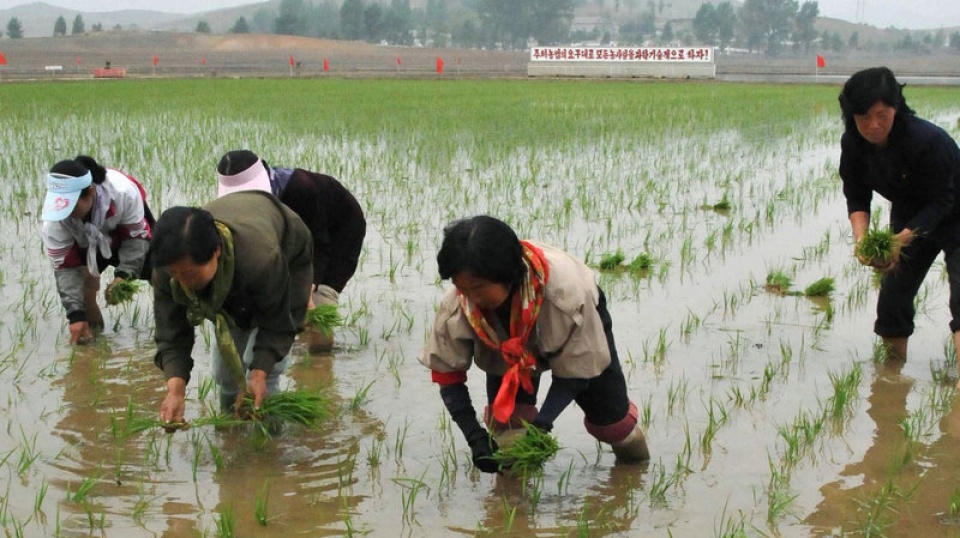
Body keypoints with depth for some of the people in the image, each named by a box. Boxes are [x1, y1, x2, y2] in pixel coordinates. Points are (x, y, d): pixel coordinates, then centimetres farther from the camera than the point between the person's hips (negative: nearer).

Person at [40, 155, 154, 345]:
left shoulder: (124, 192, -44)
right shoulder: (54, 218, -38)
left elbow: (137, 237, -27)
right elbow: (64, 267, -28)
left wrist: (123, 276, -37)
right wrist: (76, 314, -32)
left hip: (128, 227, 0)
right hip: (86, 243, 0)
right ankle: (91, 323, -1)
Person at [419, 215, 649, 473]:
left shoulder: (565, 291, -46)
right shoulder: (455, 307, -39)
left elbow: (575, 370, -31)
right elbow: (446, 372, -24)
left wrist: (542, 423, -42)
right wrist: (474, 436, -34)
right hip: (508, 347, 2)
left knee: (609, 416, 6)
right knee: (504, 420, -18)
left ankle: (626, 436, 41)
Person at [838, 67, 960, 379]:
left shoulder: (929, 141, -33)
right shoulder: (853, 143, -14)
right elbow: (856, 197, -7)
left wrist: (901, 240, -35)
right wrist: (861, 238, -24)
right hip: (909, 217, 6)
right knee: (892, 296, 3)